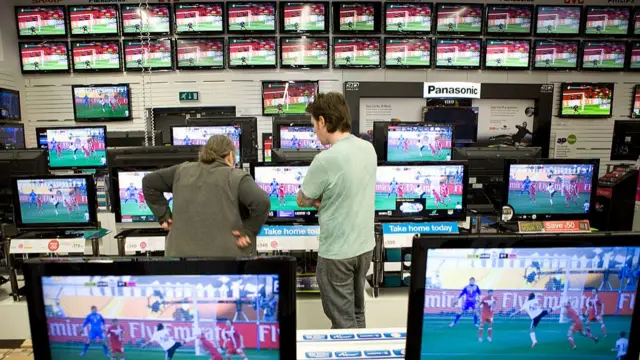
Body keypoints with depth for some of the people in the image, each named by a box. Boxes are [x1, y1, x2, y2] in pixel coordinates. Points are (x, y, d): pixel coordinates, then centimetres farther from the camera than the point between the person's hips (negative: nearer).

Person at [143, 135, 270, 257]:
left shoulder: (183, 171, 7)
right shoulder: (237, 177, -8)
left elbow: (149, 182, 14)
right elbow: (262, 203, -22)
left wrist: (164, 216, 12)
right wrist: (248, 231, -12)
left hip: (181, 251, 5)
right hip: (223, 252, -4)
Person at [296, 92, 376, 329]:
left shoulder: (326, 160, -24)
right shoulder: (368, 149, -1)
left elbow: (302, 201, -9)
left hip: (337, 251, -7)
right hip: (364, 245, 7)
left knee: (343, 321, 11)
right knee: (356, 312, 24)